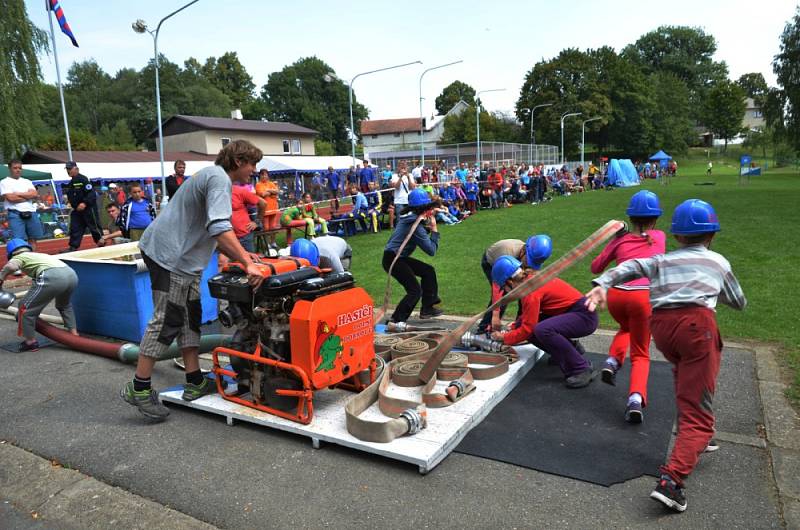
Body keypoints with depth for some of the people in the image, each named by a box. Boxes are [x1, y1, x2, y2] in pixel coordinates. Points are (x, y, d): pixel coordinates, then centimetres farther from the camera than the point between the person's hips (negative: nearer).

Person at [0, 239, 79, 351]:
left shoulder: (19, 257, 21)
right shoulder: (39, 254, 40)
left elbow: (11, 266, -5)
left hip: (52, 278, -7)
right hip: (72, 274, 7)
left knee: (26, 308, 14)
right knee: (64, 305, 37)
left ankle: (30, 342, 23)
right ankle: (73, 333, 38)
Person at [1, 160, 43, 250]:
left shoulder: (27, 181, 17)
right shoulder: (4, 182, 3)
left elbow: (35, 194, 1)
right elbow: (11, 198, -11)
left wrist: (18, 194, -7)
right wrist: (28, 196, -2)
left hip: (31, 213, 5)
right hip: (16, 214, -5)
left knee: (33, 239, 8)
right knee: (19, 241, -10)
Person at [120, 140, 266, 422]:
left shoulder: (213, 176, 19)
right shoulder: (219, 179, -14)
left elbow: (209, 232, 23)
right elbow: (219, 228, -30)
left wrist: (240, 256, 15)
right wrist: (247, 264, -32)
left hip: (181, 256, 11)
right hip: (171, 255, -11)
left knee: (189, 317, 12)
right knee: (166, 320, -7)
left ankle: (195, 382, 18)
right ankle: (139, 388, 3)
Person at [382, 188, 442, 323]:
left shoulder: (408, 217, 6)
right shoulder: (415, 225, -21)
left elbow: (420, 235, 20)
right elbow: (431, 250, -18)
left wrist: (428, 228, 4)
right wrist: (434, 230, -11)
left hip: (398, 257, 10)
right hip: (393, 260, -10)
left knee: (428, 271, 13)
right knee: (415, 291, -9)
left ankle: (427, 308, 21)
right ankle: (396, 321, -1)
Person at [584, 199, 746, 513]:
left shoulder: (661, 260, 25)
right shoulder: (718, 262, 23)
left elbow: (632, 266, 5)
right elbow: (739, 303, 35)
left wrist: (603, 284, -8)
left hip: (660, 325, 3)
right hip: (696, 324, -3)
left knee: (685, 377, 34)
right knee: (697, 413, -4)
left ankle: (694, 440, 43)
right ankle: (671, 479, -21)